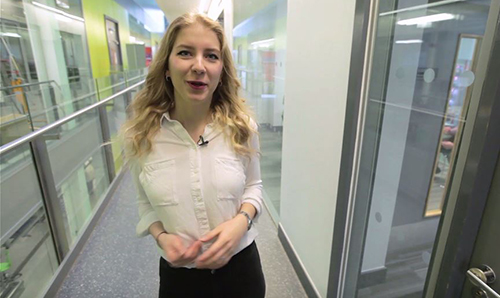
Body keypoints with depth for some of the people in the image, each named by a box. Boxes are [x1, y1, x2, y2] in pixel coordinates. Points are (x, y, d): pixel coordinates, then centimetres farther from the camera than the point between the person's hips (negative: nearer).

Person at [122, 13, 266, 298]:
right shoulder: (141, 135, -12)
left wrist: (242, 220, -18)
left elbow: (254, 186, 0)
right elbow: (146, 203, 1)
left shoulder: (241, 125, -13)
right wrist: (161, 237, -17)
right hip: (179, 274, 0)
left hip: (241, 266, 1)